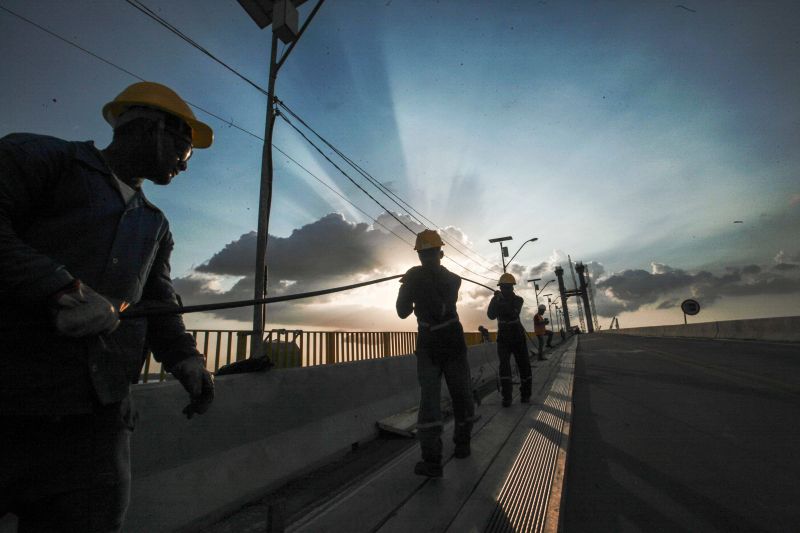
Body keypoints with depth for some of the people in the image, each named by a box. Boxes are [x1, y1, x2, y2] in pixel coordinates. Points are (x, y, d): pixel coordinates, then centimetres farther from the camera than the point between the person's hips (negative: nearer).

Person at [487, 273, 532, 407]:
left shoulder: (518, 299, -5)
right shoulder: (496, 300, 0)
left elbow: (514, 313, -24)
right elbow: (491, 316, -14)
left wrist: (502, 302, -35)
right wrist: (495, 300, -26)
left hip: (518, 337, 0)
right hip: (503, 338, 0)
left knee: (524, 365, 1)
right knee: (504, 365, -12)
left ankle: (525, 394, 15)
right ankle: (506, 397, -12)